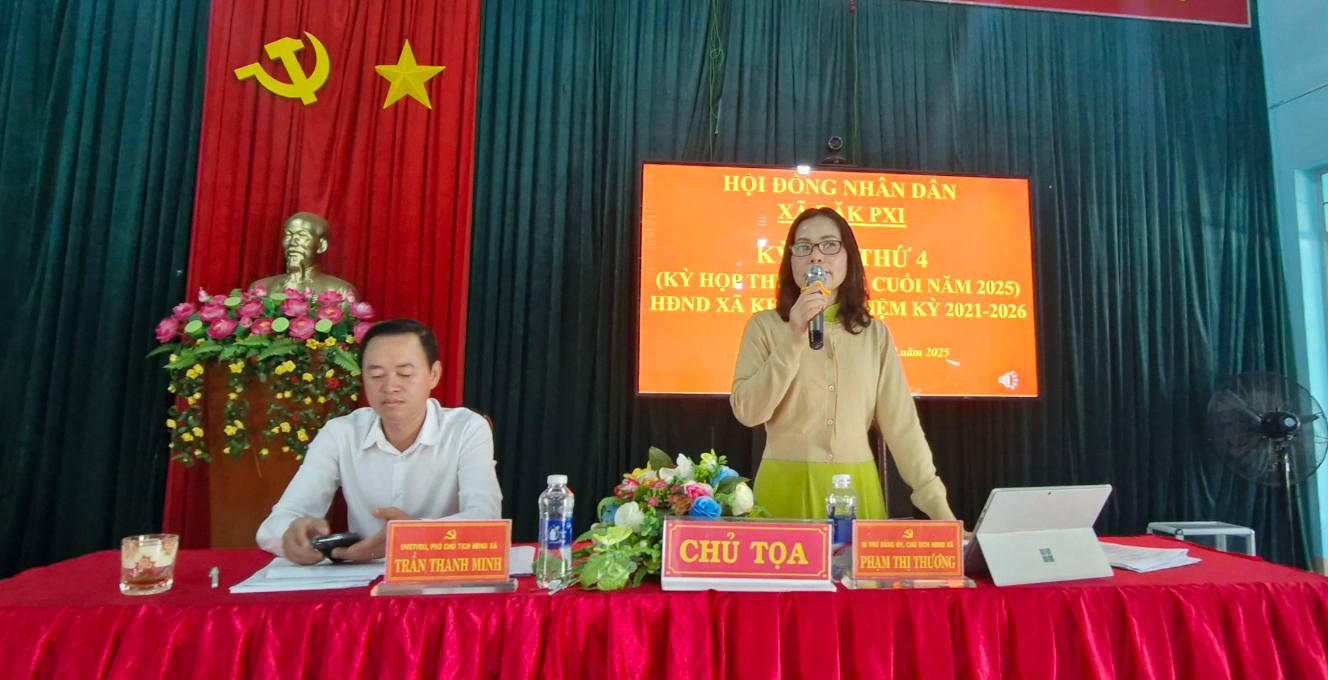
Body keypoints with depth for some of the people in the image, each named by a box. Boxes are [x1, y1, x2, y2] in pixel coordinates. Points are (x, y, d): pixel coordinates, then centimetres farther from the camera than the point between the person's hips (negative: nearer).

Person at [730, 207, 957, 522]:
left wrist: (937, 503, -5)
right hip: (785, 486, -1)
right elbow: (747, 411, -11)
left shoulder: (875, 334, 5)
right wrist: (794, 340, -18)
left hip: (856, 488, 2)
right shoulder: (765, 325, -1)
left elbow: (901, 423, 2)